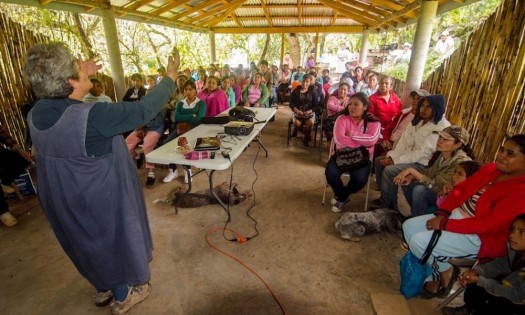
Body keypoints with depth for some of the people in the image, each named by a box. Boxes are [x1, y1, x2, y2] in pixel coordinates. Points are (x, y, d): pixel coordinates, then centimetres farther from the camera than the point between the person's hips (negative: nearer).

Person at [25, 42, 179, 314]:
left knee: (89, 242, 28)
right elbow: (144, 110, -26)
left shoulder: (36, 113, -8)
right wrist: (170, 78, -15)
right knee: (118, 240, 18)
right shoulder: (92, 116, -32)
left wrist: (84, 76, 17)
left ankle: (103, 288, 52)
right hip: (102, 198, -7)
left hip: (62, 198, 7)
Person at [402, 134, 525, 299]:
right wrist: (442, 213, -6)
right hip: (456, 216, 8)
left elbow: (489, 224, -26)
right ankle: (432, 277, 9)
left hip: (480, 238, -8)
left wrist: (445, 224, -23)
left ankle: (445, 273, 10)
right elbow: (461, 189, 6)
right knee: (409, 226, 1)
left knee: (418, 242, -21)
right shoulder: (491, 168, 3)